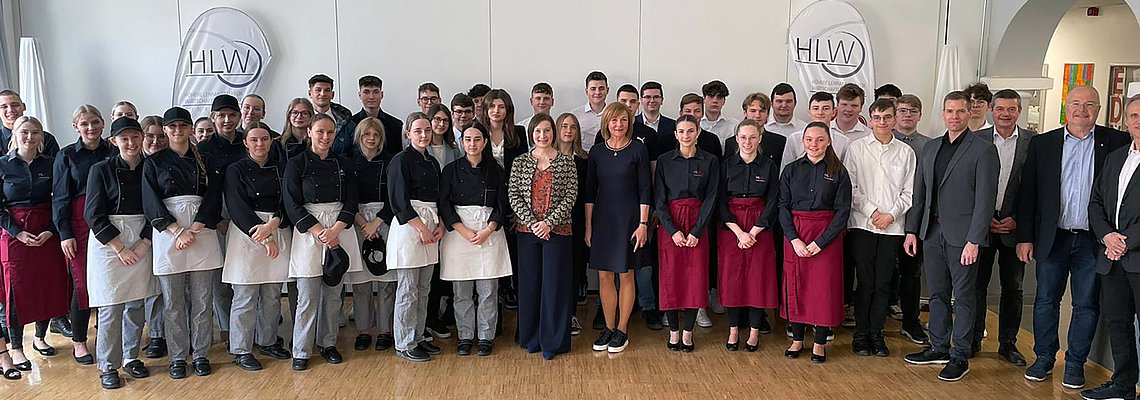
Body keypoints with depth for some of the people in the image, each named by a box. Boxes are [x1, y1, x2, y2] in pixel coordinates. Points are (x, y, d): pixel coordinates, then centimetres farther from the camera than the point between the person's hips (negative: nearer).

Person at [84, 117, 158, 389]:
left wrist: (144, 243, -5)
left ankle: (130, 357, 23)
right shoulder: (101, 170, -4)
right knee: (110, 308, -3)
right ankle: (108, 366, 9)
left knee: (136, 304, 8)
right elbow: (94, 215, -7)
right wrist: (120, 248, -11)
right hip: (108, 242, -3)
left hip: (142, 242, 3)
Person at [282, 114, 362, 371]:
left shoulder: (342, 164, 10)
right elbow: (292, 205, -6)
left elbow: (351, 201, 5)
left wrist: (335, 230, -10)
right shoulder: (297, 164, 0)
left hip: (340, 230, 3)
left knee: (333, 292, 8)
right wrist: (320, 232, -12)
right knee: (308, 296, -3)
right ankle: (301, 352, 8)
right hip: (308, 231, -3)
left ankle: (328, 344, 22)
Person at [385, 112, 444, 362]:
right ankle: (404, 344, 6)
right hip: (408, 227, -7)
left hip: (430, 229, 7)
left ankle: (418, 338, 20)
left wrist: (440, 226, 3)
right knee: (408, 291, -3)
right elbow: (399, 201, -13)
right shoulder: (401, 161, -6)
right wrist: (421, 228, -14)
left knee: (424, 289, 11)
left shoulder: (432, 162, 17)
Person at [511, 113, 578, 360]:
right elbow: (514, 196, 0)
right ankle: (531, 338, 21)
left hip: (558, 231, -2)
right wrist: (532, 223, -11)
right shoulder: (520, 162, 6)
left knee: (555, 284, 1)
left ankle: (552, 341, 12)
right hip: (527, 230, 2)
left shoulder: (567, 161, 1)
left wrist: (549, 222, -14)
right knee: (529, 283, 8)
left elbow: (571, 196, -5)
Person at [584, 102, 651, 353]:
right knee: (604, 276, 6)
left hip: (629, 217, -3)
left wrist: (643, 223, -9)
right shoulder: (597, 152, 6)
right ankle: (608, 328, 19)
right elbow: (590, 191, 8)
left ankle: (622, 330, 15)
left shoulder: (638, 150, -4)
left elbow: (645, 189, -4)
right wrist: (588, 225, 5)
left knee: (626, 275, 4)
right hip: (602, 218, 3)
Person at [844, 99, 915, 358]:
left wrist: (891, 214, -6)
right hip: (862, 224, -2)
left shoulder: (906, 152, 7)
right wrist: (871, 211, -8)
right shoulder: (857, 148, 3)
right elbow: (850, 187, 0)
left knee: (884, 283, 4)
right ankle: (861, 334, 9)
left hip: (892, 226, 2)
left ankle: (876, 333, 14)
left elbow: (909, 191, 6)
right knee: (865, 281, 0)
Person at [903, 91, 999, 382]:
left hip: (962, 236, -6)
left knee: (964, 297, 4)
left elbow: (985, 199, -11)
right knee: (937, 294, 14)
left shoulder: (983, 150, -6)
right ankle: (939, 348, 26)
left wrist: (974, 241, -16)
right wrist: (911, 230, 8)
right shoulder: (930, 148, 12)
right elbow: (919, 192, 14)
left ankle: (960, 357, 12)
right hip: (932, 232, 6)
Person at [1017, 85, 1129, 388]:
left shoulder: (1115, 142, 1)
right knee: (1046, 300, 8)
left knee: (1087, 304, 8)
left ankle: (1075, 363, 21)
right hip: (1053, 238, 1)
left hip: (1093, 240, -1)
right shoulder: (1042, 144, 4)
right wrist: (1025, 237, -1)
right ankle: (1044, 358, 22)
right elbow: (1027, 193, 3)